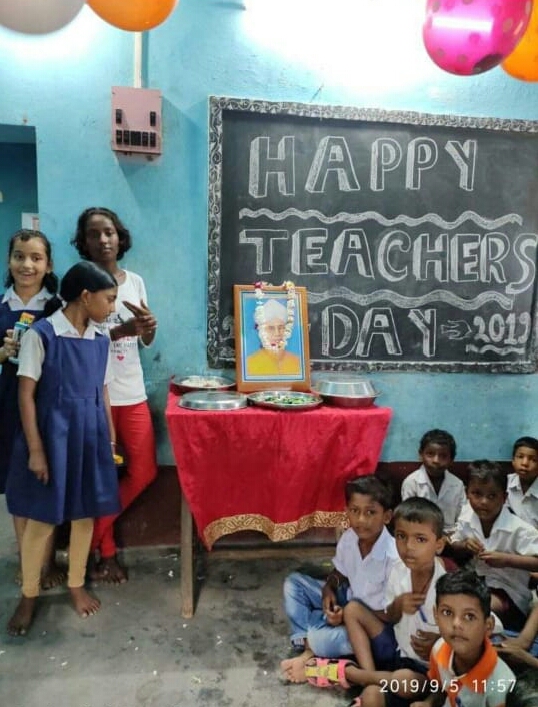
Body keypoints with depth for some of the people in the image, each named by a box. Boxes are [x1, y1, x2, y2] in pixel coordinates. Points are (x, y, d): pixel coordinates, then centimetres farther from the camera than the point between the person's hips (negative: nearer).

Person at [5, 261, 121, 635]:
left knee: (85, 513, 13)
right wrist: (35, 449, -14)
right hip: (52, 434, -5)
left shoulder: (100, 340, 5)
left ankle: (77, 585, 32)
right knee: (42, 517, 6)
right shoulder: (41, 335, -11)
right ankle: (29, 595, 26)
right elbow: (26, 395, -11)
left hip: (91, 434, 5)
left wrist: (111, 439, 12)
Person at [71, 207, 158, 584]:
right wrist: (121, 330, -24)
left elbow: (146, 341, 10)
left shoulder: (135, 281, 7)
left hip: (133, 392, 5)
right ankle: (104, 550, 26)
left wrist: (150, 326, -13)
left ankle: (95, 534, 26)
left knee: (145, 471, 5)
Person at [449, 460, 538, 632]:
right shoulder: (467, 517, -9)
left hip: (508, 590, -6)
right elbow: (454, 545, 7)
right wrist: (465, 545, -17)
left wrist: (506, 559, -35)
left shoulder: (519, 529, -24)